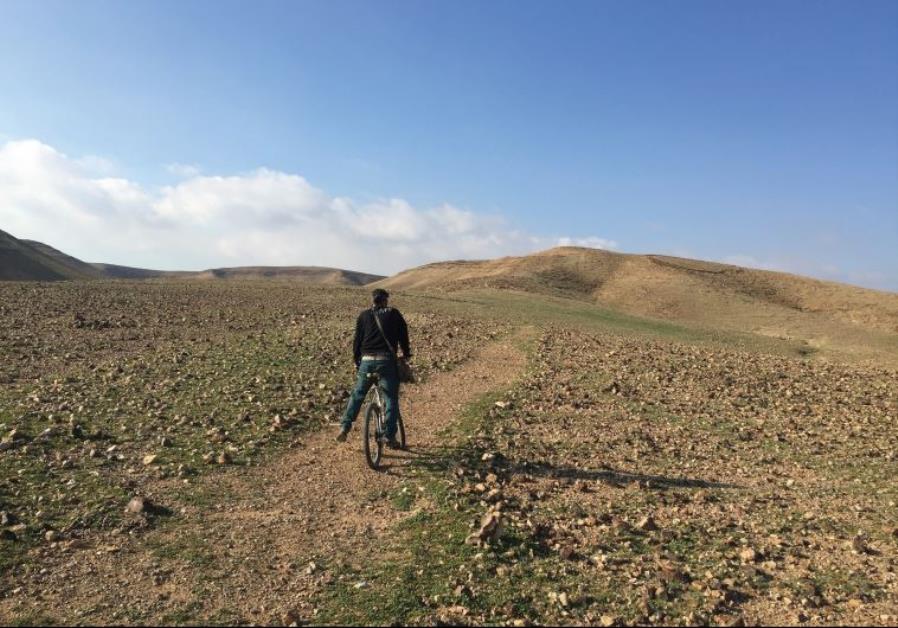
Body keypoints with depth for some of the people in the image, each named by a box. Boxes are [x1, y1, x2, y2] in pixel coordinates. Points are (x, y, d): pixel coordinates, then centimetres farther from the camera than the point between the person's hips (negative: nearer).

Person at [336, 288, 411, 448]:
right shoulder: (394, 314, 8)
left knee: (357, 395, 17)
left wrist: (356, 361, 17)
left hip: (367, 361, 2)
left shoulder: (364, 315, 11)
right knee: (391, 399, 5)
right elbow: (403, 335, 10)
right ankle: (390, 437, 4)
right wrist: (406, 354, 23)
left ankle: (345, 427, 11)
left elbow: (357, 339, 9)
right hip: (387, 361, -2)